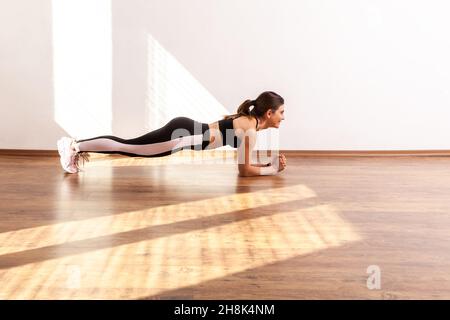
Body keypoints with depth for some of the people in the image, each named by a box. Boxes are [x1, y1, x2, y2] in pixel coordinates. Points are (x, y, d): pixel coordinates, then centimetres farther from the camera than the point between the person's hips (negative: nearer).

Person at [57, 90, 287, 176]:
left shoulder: (247, 120, 16)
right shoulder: (251, 129, -12)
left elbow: (243, 162, 24)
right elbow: (244, 170, -9)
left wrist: (270, 163, 16)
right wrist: (272, 170, 0)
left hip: (185, 129, 8)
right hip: (184, 134, -8)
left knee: (128, 146, 12)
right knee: (128, 147, -3)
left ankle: (77, 146, 19)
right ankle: (75, 147, 3)